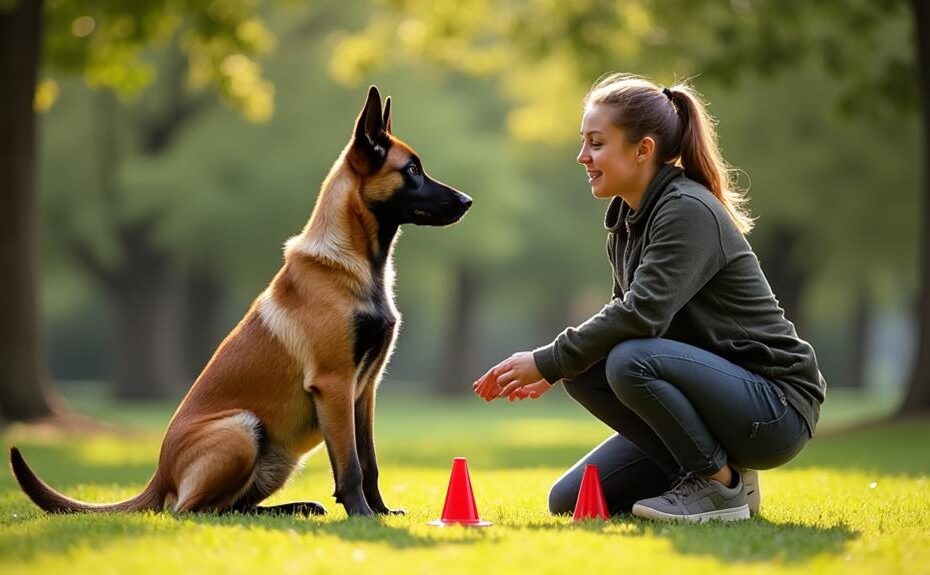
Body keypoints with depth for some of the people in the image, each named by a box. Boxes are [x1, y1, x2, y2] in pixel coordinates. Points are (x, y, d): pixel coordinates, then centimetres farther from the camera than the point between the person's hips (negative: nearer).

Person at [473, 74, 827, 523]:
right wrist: (554, 369, -5)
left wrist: (548, 361, -23)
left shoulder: (689, 212, -19)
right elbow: (625, 315, 12)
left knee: (631, 361, -34)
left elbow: (642, 315, -30)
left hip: (777, 408, -8)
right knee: (569, 502, -2)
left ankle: (723, 486, -14)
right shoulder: (627, 219, 8)